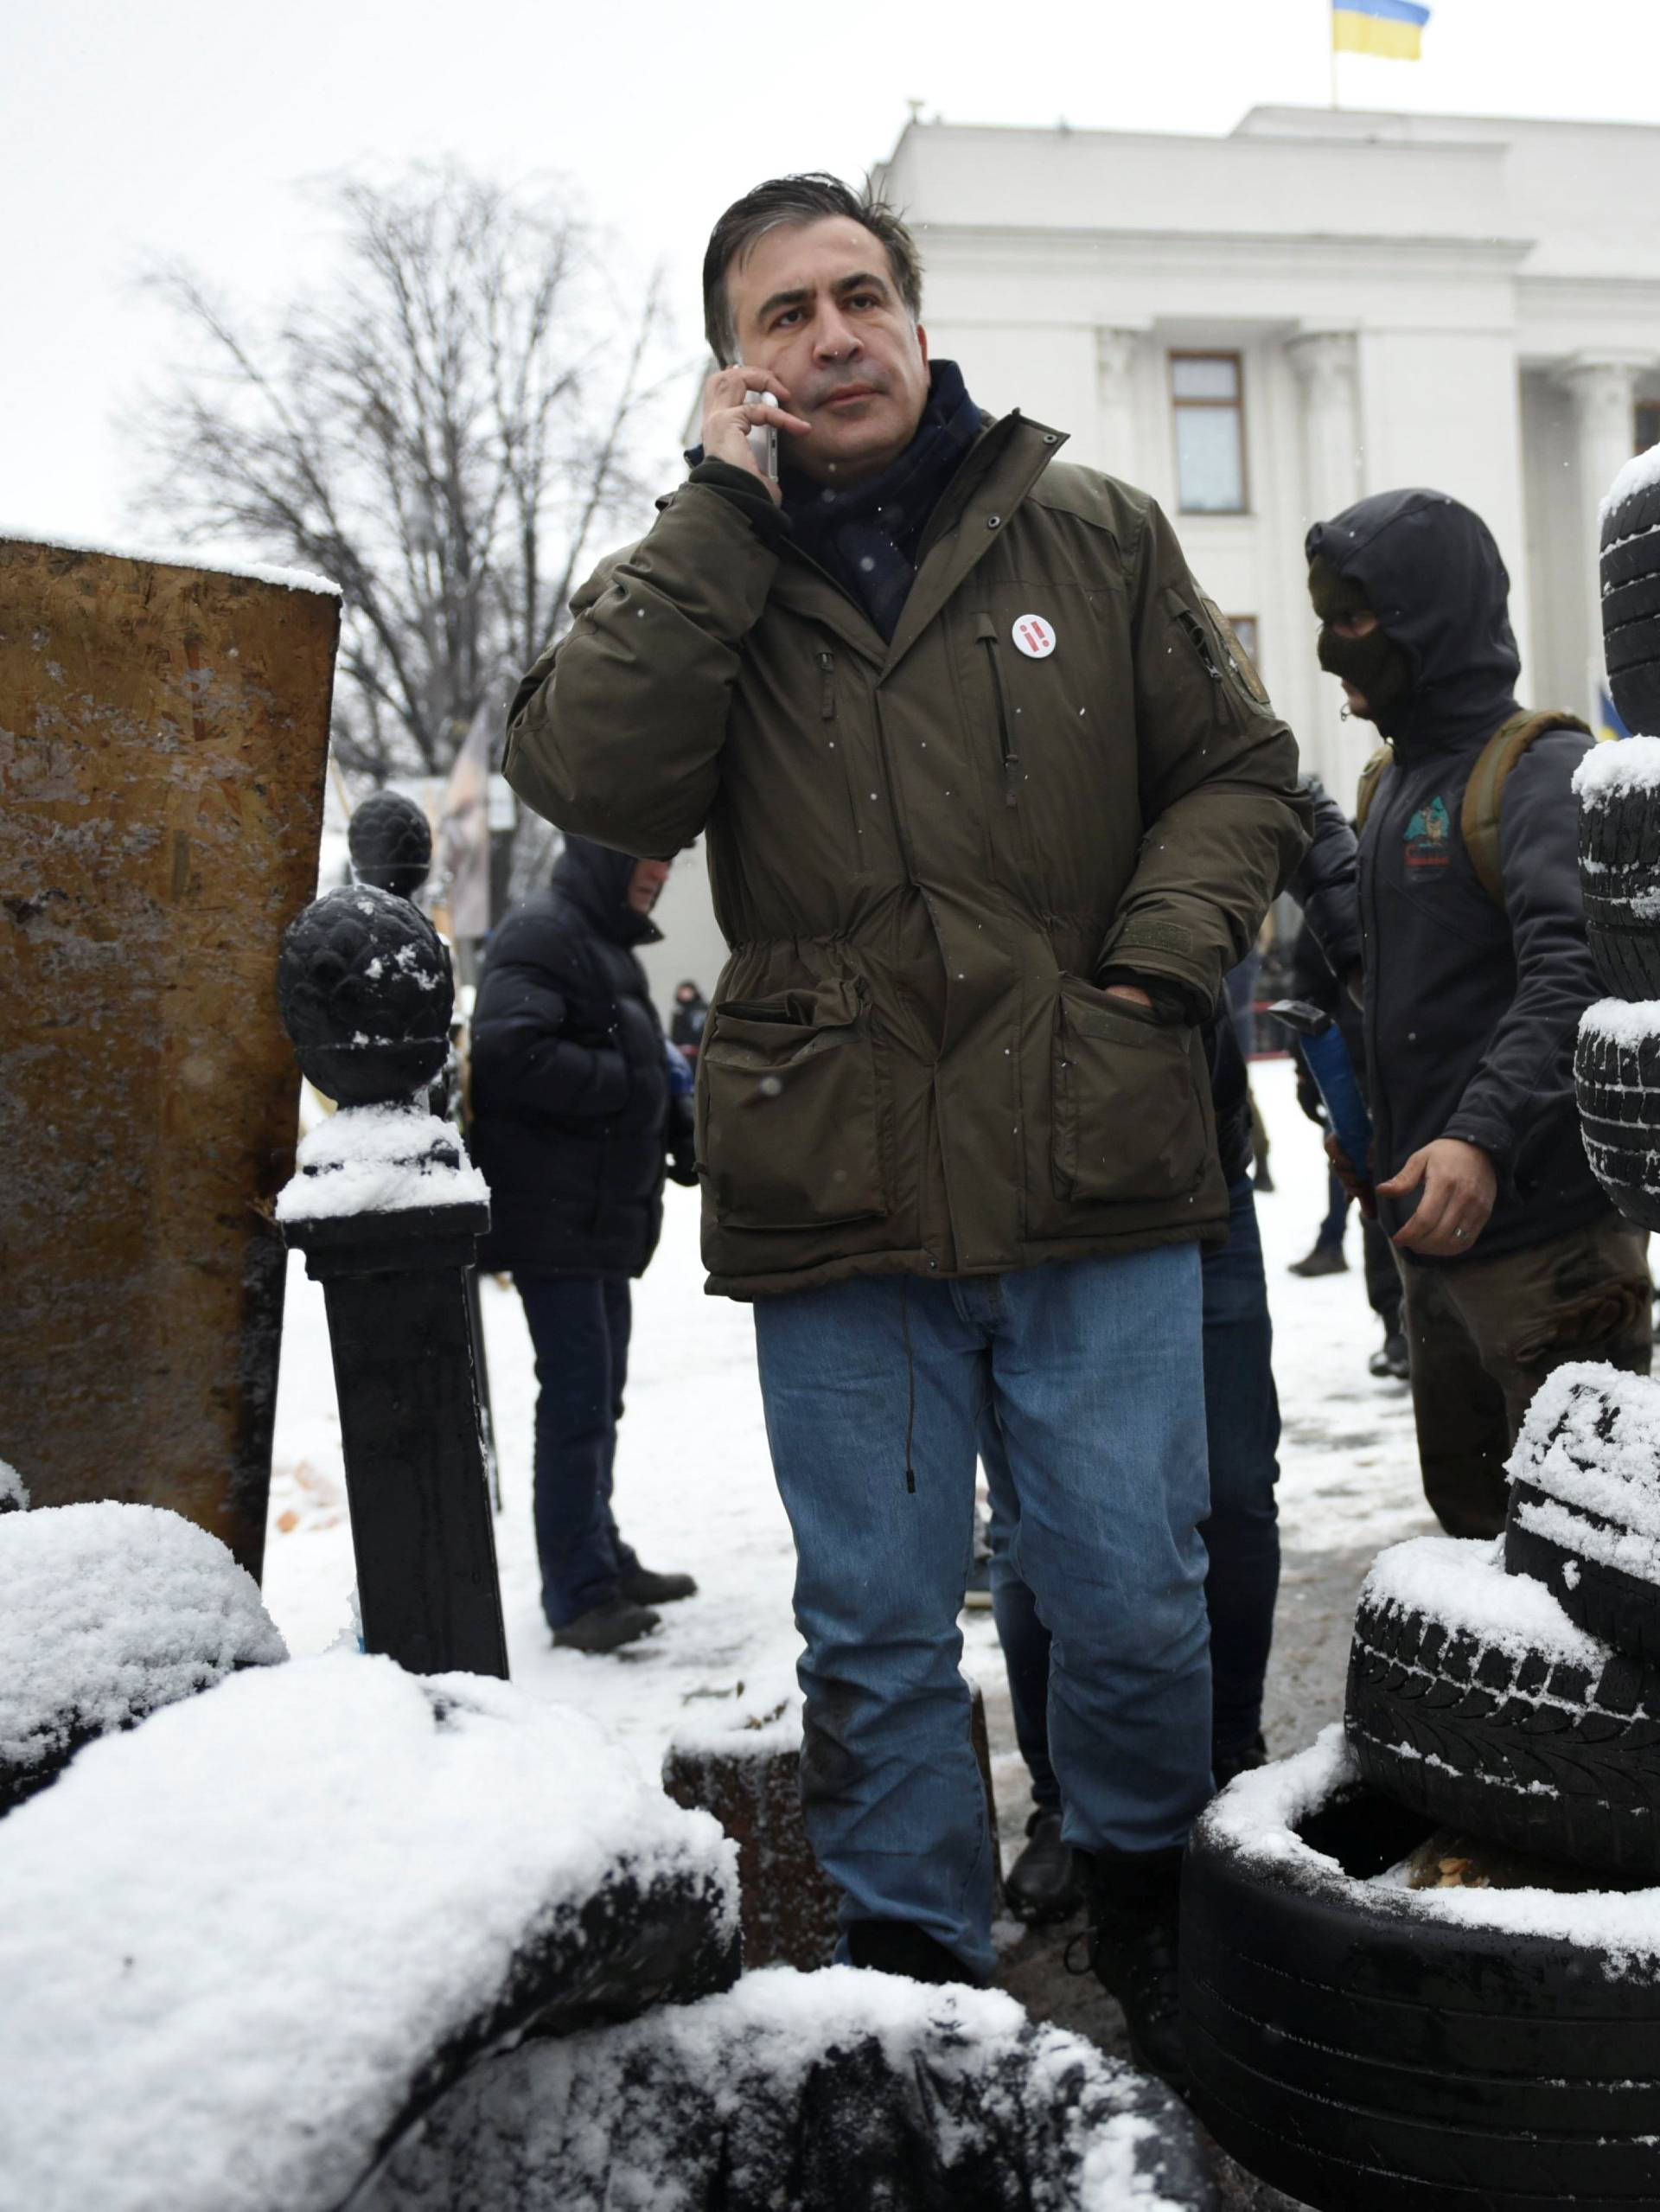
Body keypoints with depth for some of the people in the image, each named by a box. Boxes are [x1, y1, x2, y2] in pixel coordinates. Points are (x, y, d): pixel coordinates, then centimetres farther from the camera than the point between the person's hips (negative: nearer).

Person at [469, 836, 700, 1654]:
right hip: (554, 1213, -10)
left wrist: (671, 1124, 9)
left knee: (599, 1397, 17)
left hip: (604, 1215, 10)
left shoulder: (606, 942, 20)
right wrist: (631, 1085, -20)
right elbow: (509, 1053, -27)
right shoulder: (541, 932, -13)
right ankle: (579, 1593, -2)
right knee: (578, 1397, -9)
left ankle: (603, 1561, 29)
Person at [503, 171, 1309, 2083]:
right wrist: (723, 513, -13)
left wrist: (1158, 955, -5)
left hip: (1097, 1172, 1)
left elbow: (1239, 772, 11)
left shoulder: (1090, 531, 7)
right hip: (835, 1197, 0)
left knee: (1132, 1602, 11)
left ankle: (1147, 1910, 40)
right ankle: (917, 1966, 33)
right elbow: (590, 779, -13)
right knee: (878, 1636, 12)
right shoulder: (691, 574, 5)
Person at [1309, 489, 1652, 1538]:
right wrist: (1363, 1122, 19)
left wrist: (1486, 1136, -35)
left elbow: (1572, 973, -25)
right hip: (1433, 1229, 9)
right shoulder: (1393, 783, 16)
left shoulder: (1540, 769, -10)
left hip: (1544, 1230, -9)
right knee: (1473, 1513, 18)